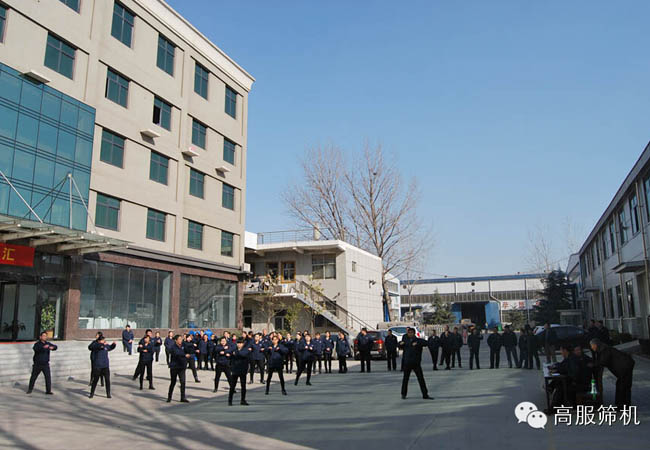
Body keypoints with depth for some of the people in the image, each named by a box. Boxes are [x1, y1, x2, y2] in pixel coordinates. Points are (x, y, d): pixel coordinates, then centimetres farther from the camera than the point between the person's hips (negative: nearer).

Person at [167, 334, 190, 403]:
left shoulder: (183, 346, 5)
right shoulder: (173, 347, -11)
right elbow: (177, 353, -30)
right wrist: (185, 355, -42)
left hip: (182, 367, 3)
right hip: (174, 367, -3)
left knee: (183, 382, -5)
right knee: (173, 382, 8)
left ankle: (183, 398, 1)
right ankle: (169, 397, 27)